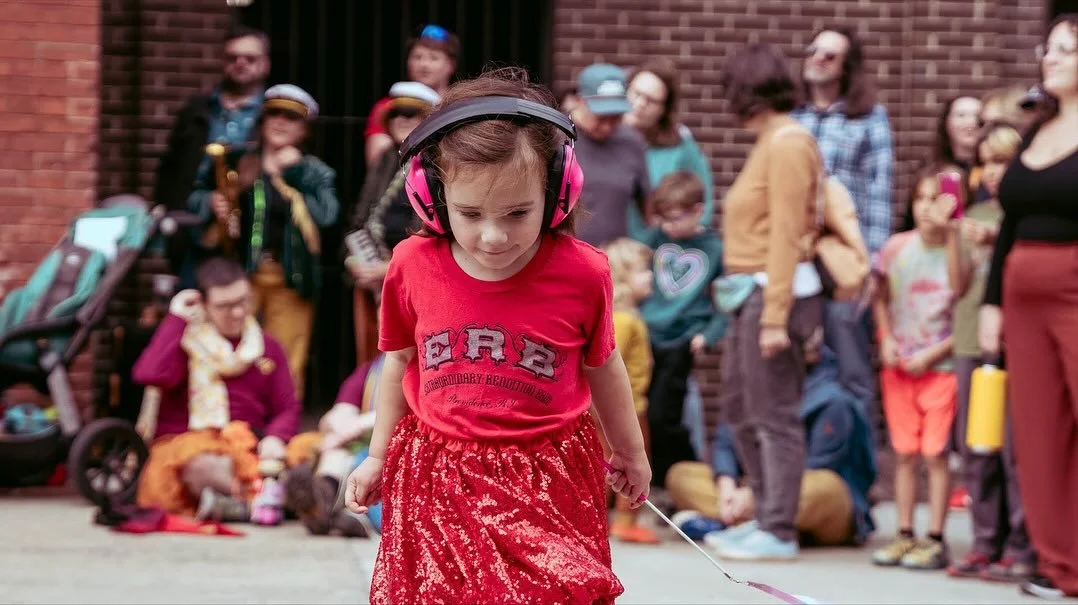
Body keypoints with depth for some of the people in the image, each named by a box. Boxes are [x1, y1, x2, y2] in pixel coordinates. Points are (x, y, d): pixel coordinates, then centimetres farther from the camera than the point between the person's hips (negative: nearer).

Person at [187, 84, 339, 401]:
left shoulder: (315, 173, 9)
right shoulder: (235, 161, 10)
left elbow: (325, 214, -7)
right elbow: (195, 199, 13)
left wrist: (294, 173, -10)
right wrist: (212, 205, -9)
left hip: (290, 280, 0)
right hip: (239, 273, 0)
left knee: (285, 369, 3)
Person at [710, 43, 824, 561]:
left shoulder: (788, 143, -12)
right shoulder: (769, 142, 15)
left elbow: (786, 235, -17)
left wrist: (775, 317, -20)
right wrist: (762, 308, 11)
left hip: (774, 290, -10)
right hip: (750, 291, 10)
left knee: (774, 415, -5)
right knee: (739, 406, 16)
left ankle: (778, 533, 0)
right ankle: (770, 512, 24)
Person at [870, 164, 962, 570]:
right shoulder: (896, 248, 1)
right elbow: (881, 298, 15)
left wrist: (934, 353, -13)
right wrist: (886, 339, 0)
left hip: (941, 367, -4)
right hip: (898, 366, 4)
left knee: (935, 453, -4)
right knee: (905, 453, 9)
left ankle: (935, 540, 2)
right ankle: (905, 535, 15)